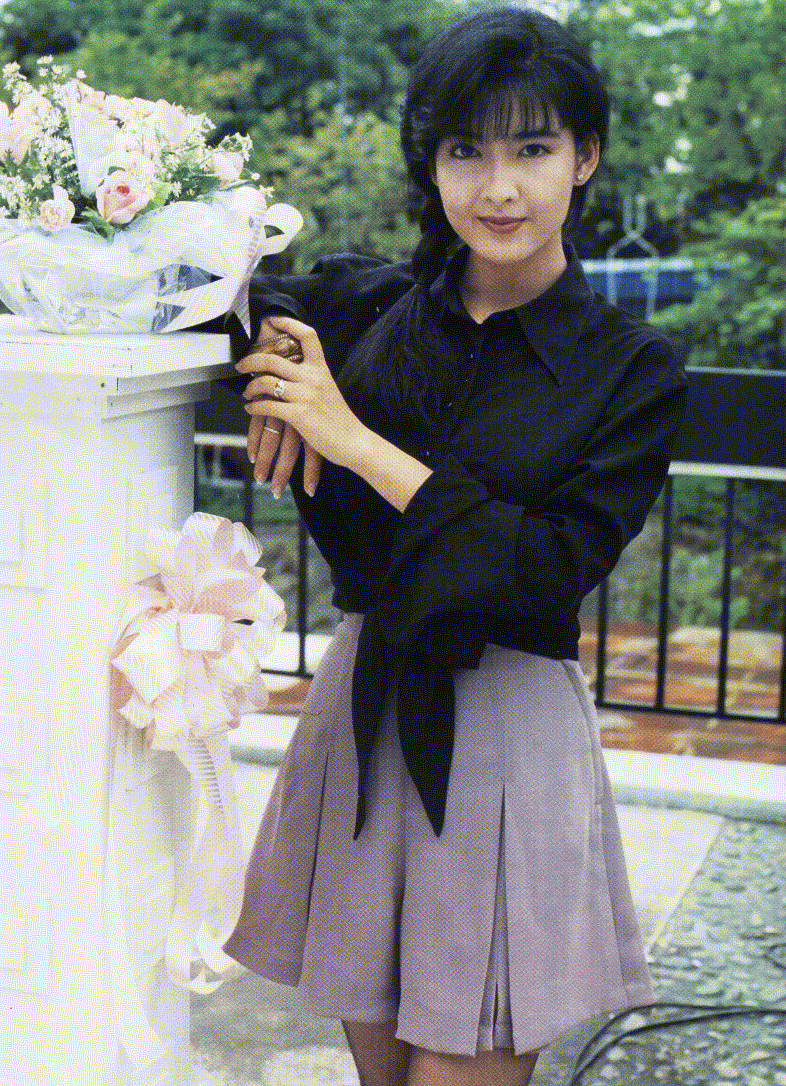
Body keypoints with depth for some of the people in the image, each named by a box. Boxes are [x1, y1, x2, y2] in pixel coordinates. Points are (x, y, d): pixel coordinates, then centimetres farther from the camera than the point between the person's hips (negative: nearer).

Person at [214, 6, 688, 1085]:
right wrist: (267, 342, -6)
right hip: (365, 702, 3)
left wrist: (357, 441, -17)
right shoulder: (369, 304, 2)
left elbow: (556, 568, -17)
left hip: (511, 724, -3)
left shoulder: (633, 369, -6)